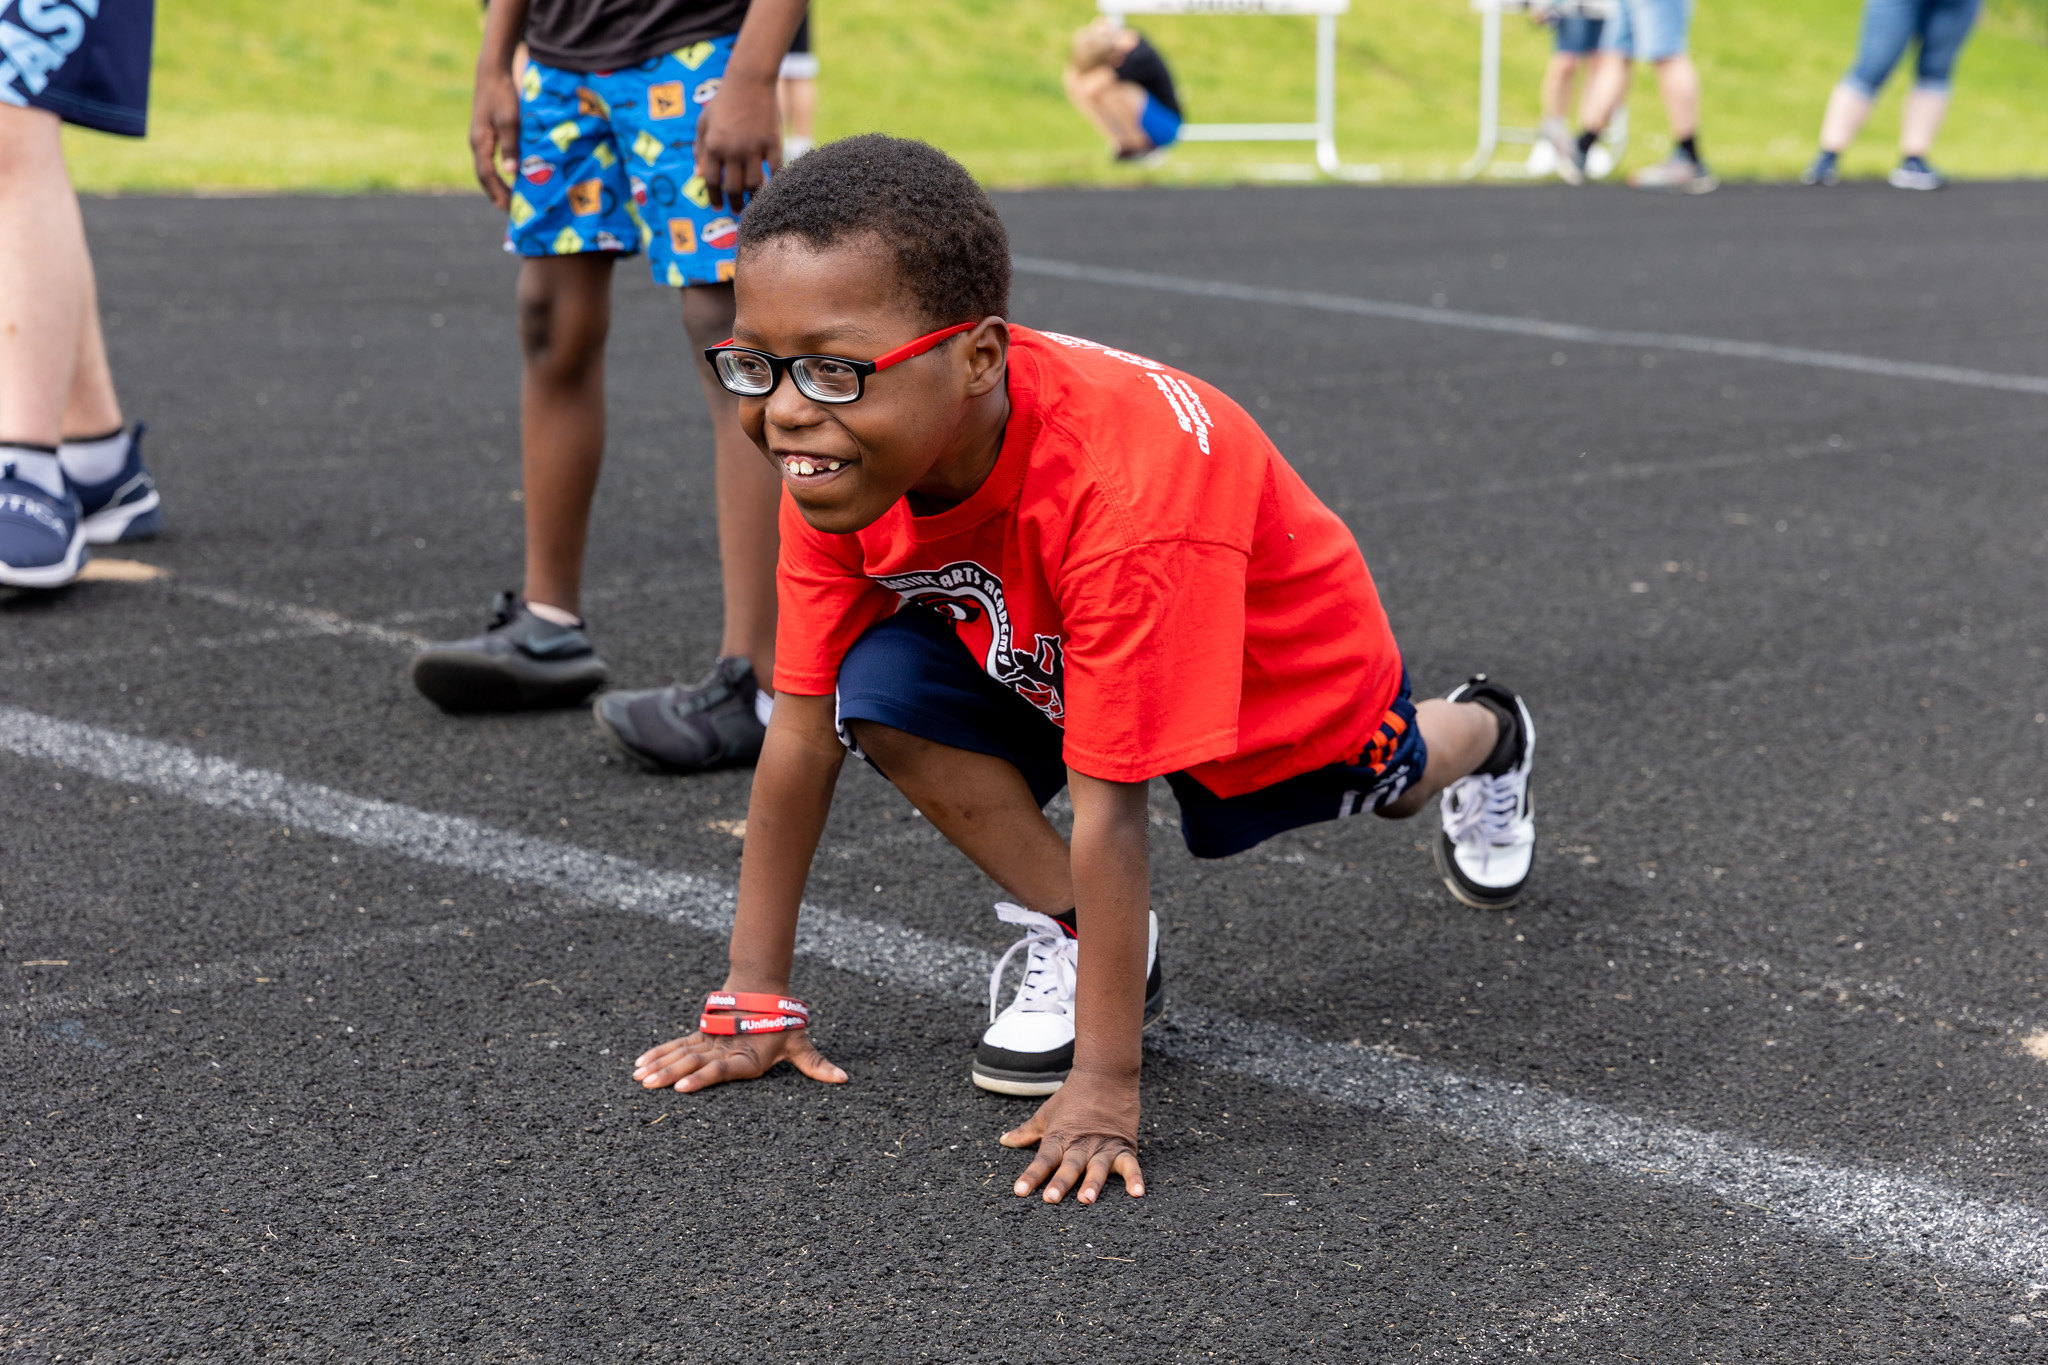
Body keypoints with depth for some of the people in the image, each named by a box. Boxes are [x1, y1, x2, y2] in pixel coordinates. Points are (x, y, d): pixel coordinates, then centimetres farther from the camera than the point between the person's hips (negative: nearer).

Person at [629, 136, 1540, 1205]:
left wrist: (1105, 1086, -40)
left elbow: (1108, 810, -45)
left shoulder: (1127, 493, -48)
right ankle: (1073, 939, -6)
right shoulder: (843, 458, -29)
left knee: (1388, 782, 27)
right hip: (1033, 653, 3)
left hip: (1279, 662, -3)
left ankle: (1482, 736, 65)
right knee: (883, 697, -26)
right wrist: (754, 996, -19)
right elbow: (801, 726, -22)